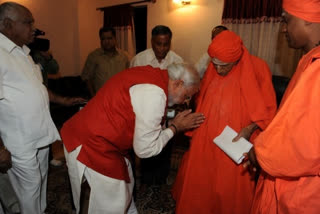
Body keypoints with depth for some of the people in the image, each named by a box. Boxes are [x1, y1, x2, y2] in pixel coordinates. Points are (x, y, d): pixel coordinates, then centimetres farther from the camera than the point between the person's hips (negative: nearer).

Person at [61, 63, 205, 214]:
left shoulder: (149, 73, 2)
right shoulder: (155, 94, -25)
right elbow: (145, 149, -17)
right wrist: (175, 127, -7)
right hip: (90, 148, -9)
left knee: (124, 184, 22)